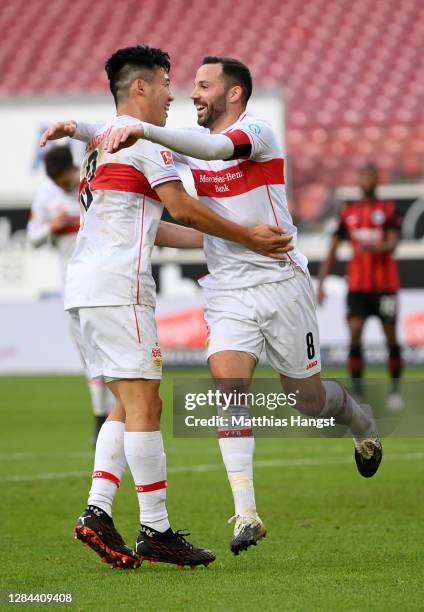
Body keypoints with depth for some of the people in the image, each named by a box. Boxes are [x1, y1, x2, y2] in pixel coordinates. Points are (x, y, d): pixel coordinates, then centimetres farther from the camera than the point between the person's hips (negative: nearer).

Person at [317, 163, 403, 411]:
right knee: (355, 338, -11)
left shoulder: (388, 210, 2)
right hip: (358, 286, 1)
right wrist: (321, 283, 5)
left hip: (385, 285, -1)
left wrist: (376, 247, -34)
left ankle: (395, 390, 20)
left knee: (391, 339, 4)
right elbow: (333, 249, 12)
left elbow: (393, 243, -12)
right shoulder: (349, 212, 10)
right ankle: (357, 394, -8)